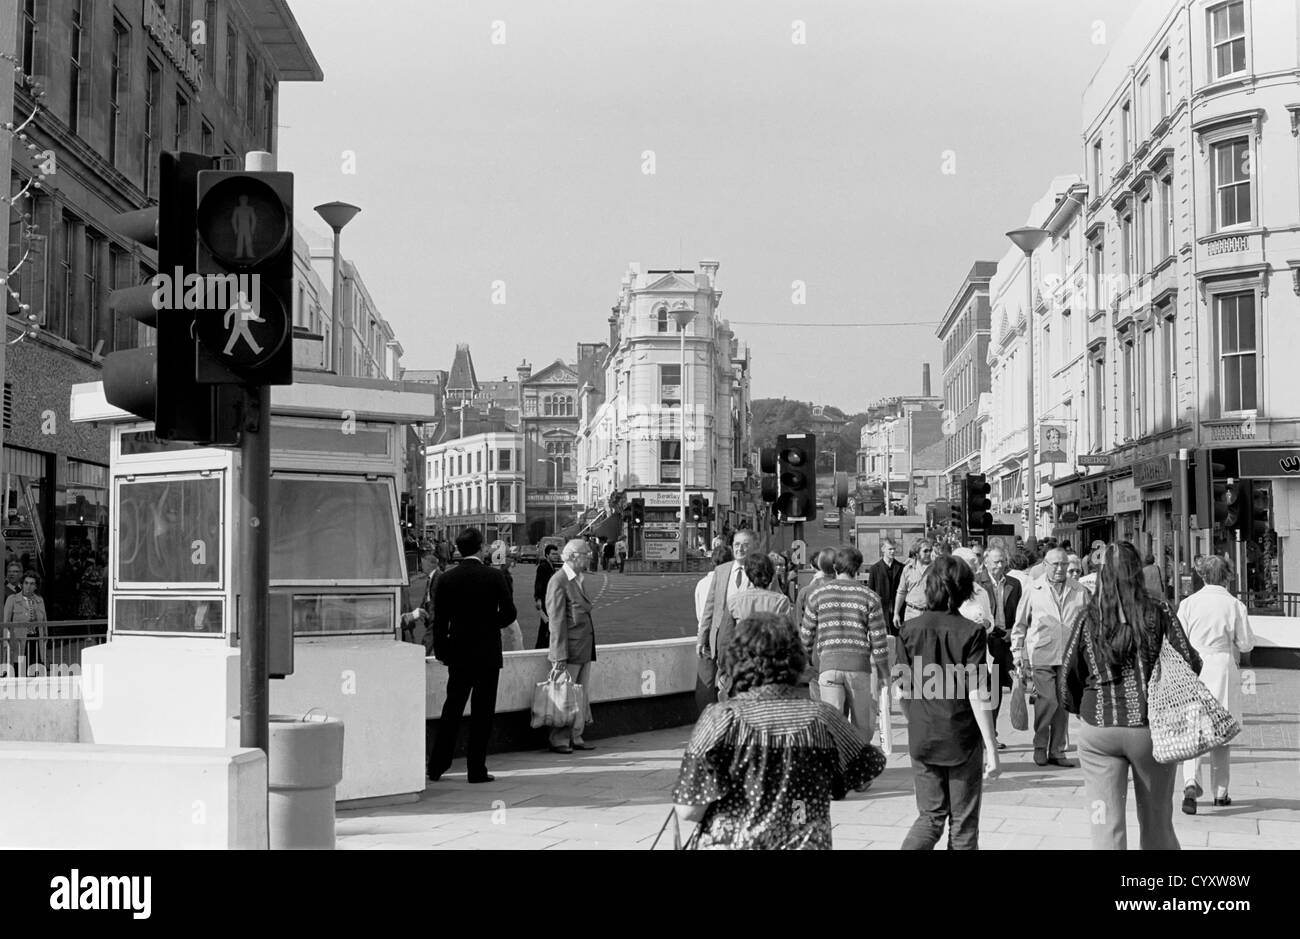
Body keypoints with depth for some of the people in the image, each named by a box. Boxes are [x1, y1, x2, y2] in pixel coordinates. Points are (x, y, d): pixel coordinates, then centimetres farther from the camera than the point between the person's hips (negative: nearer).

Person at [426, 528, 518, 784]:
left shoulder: (446, 579, -2)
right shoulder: (494, 576, -8)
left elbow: (440, 619, 1)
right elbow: (509, 613, -7)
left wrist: (440, 650, 11)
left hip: (458, 653, 3)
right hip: (488, 653, -3)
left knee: (452, 709, 13)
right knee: (482, 712, 4)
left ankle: (437, 766, 14)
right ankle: (477, 770, 4)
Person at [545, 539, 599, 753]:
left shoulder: (579, 579, 14)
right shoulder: (558, 582, -12)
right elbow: (557, 622, -15)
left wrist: (590, 648, 16)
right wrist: (560, 657, -18)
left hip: (585, 648, 8)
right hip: (569, 649, -8)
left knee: (582, 695, 10)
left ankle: (576, 738, 17)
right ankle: (559, 741, 5)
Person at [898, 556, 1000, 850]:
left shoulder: (910, 629, -2)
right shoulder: (970, 633, -12)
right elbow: (977, 695, -15)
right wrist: (991, 748, -11)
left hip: (922, 738, 3)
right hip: (963, 738, -3)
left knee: (930, 816, 12)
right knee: (963, 822, 11)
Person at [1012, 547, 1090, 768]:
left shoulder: (1080, 593, 10)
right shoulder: (1033, 591, 6)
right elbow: (1020, 624, 11)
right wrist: (1018, 652, 4)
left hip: (1069, 657, 2)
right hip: (1041, 656, -2)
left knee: (1063, 704, 5)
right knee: (1047, 701, -13)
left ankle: (1057, 751, 15)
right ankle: (1040, 746, 6)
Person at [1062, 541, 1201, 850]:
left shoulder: (1088, 617, -1)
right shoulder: (1157, 611, -5)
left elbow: (1069, 674, 2)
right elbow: (1189, 663, -8)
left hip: (1098, 729, 1)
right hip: (1151, 729, 0)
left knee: (1106, 826, 2)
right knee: (1157, 824, 15)